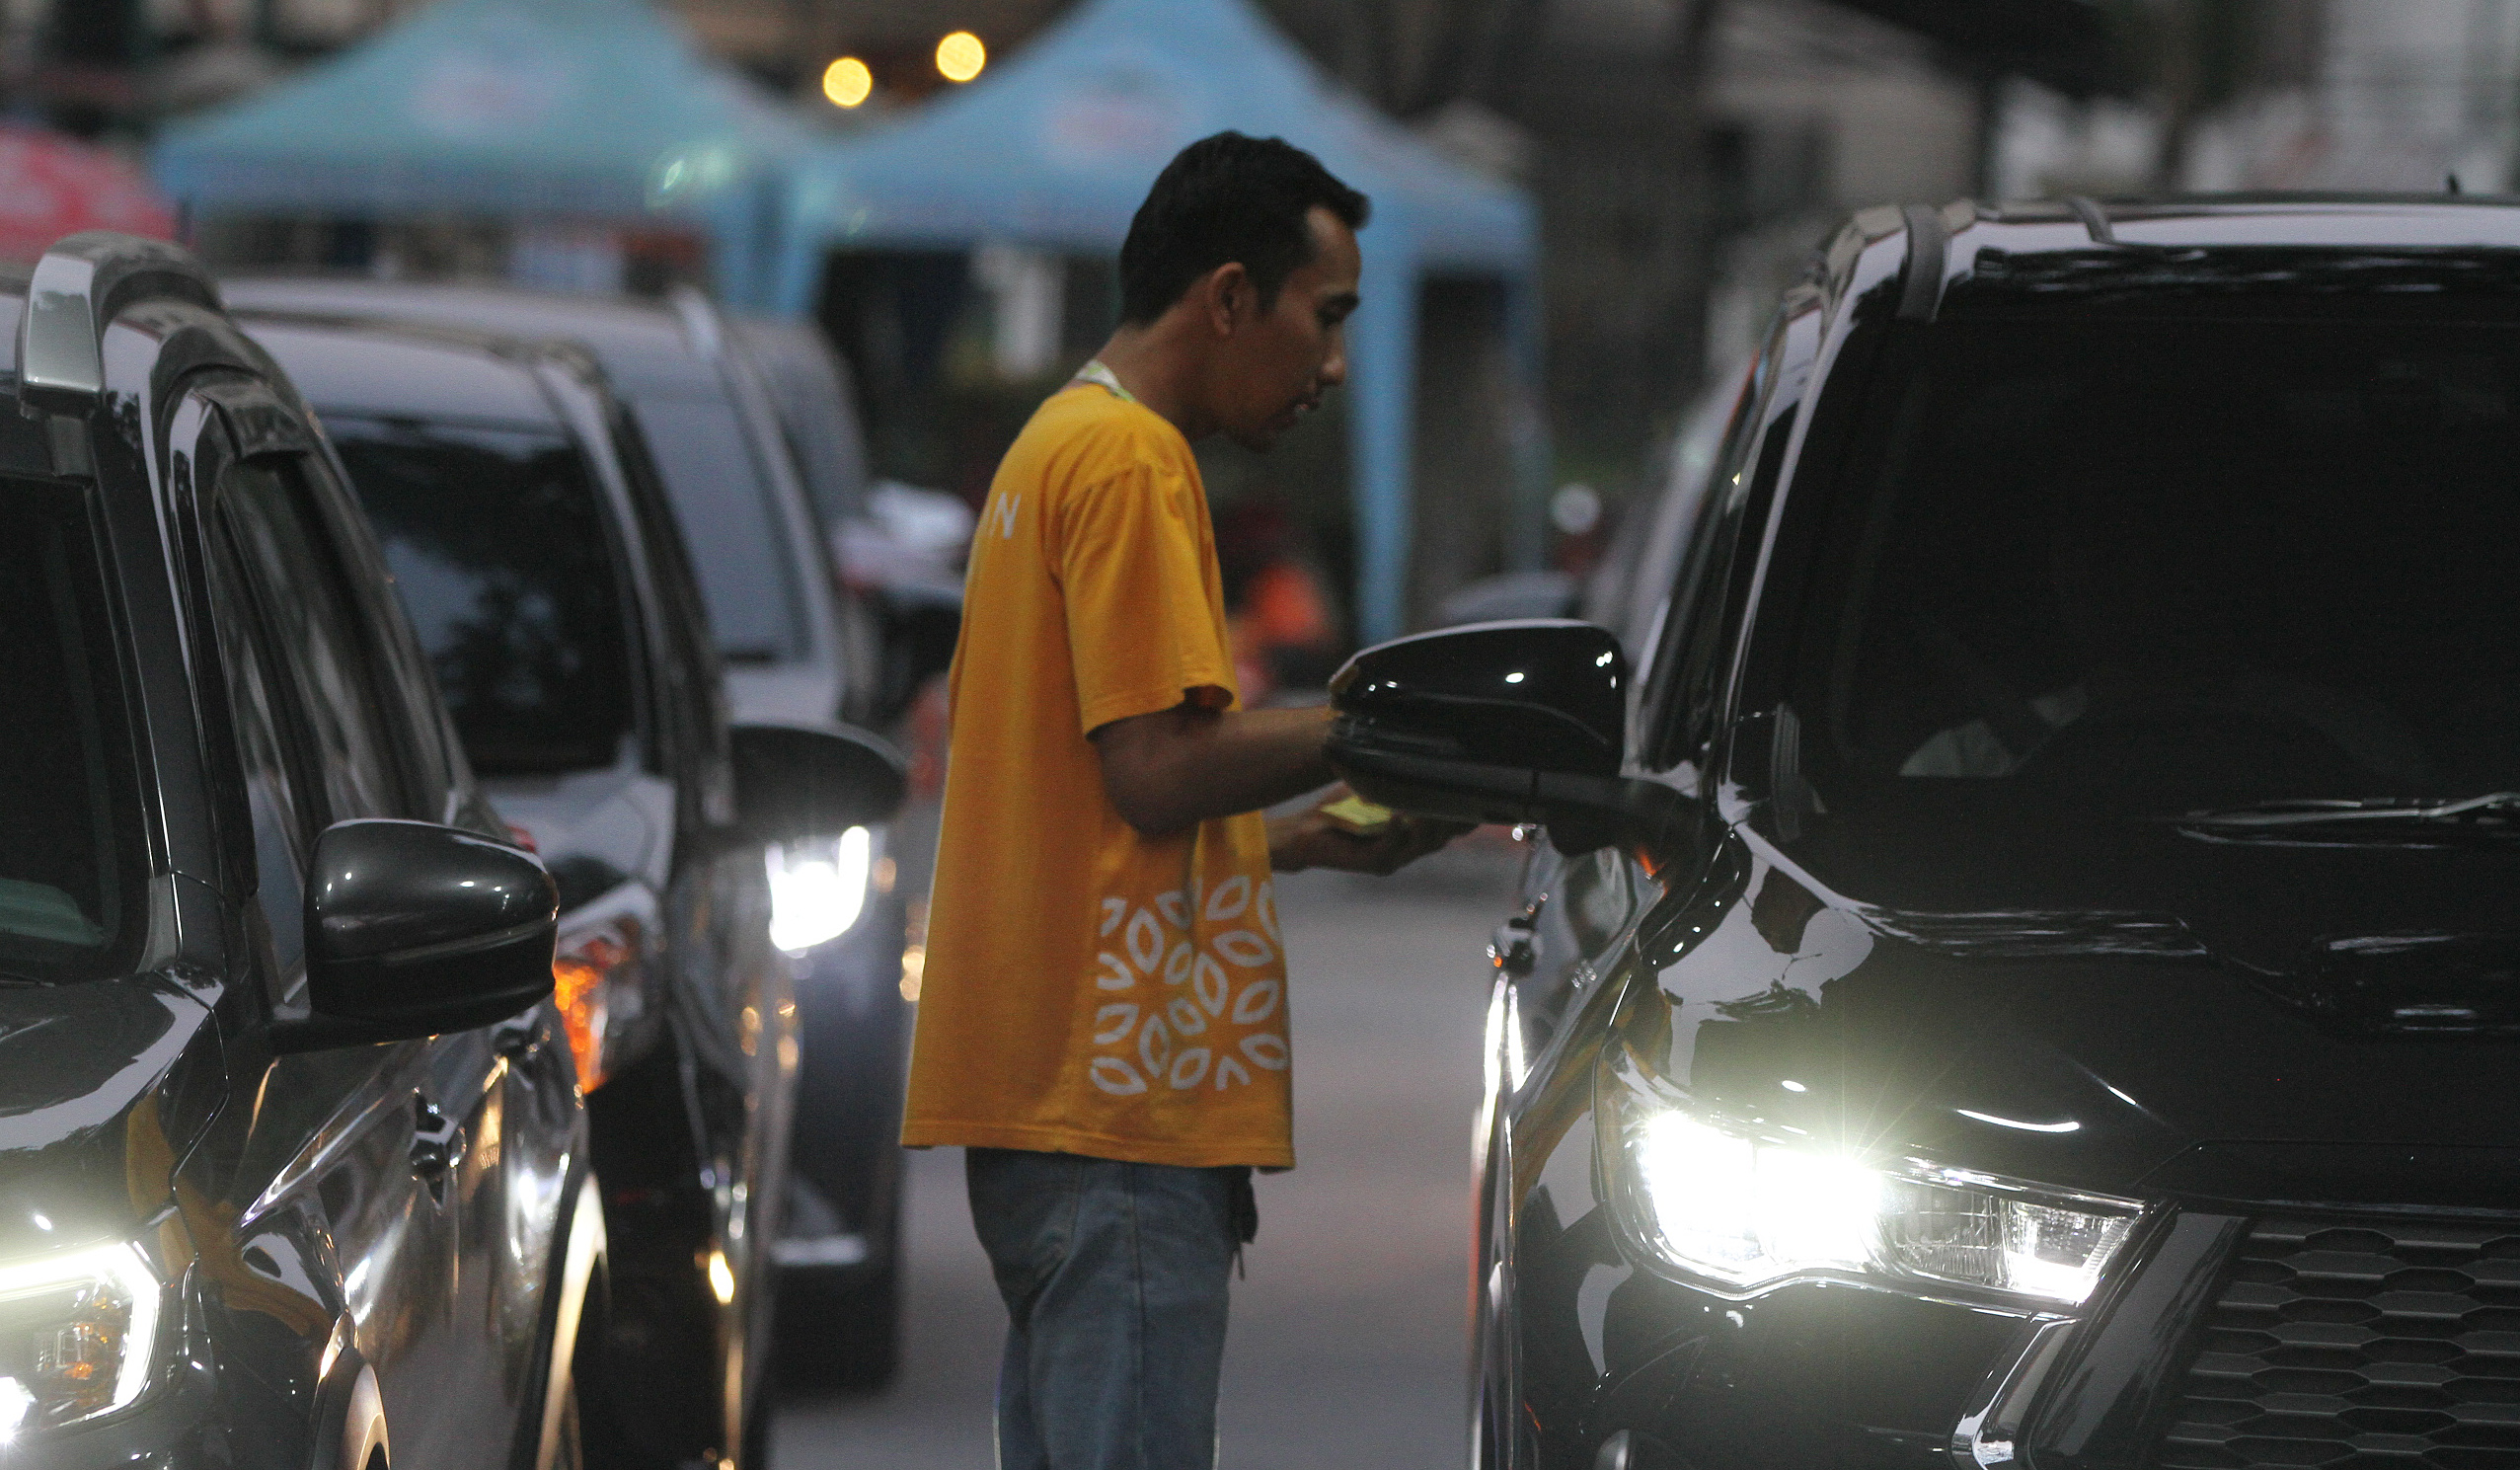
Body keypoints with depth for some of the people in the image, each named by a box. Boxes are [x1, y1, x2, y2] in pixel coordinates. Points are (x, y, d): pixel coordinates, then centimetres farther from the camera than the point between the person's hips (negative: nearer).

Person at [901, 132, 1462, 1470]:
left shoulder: (1055, 449, 23)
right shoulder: (1133, 461, -9)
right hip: (1122, 1106, -10)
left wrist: (1321, 839, 20)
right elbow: (1160, 769, -17)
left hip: (1043, 1094, 10)